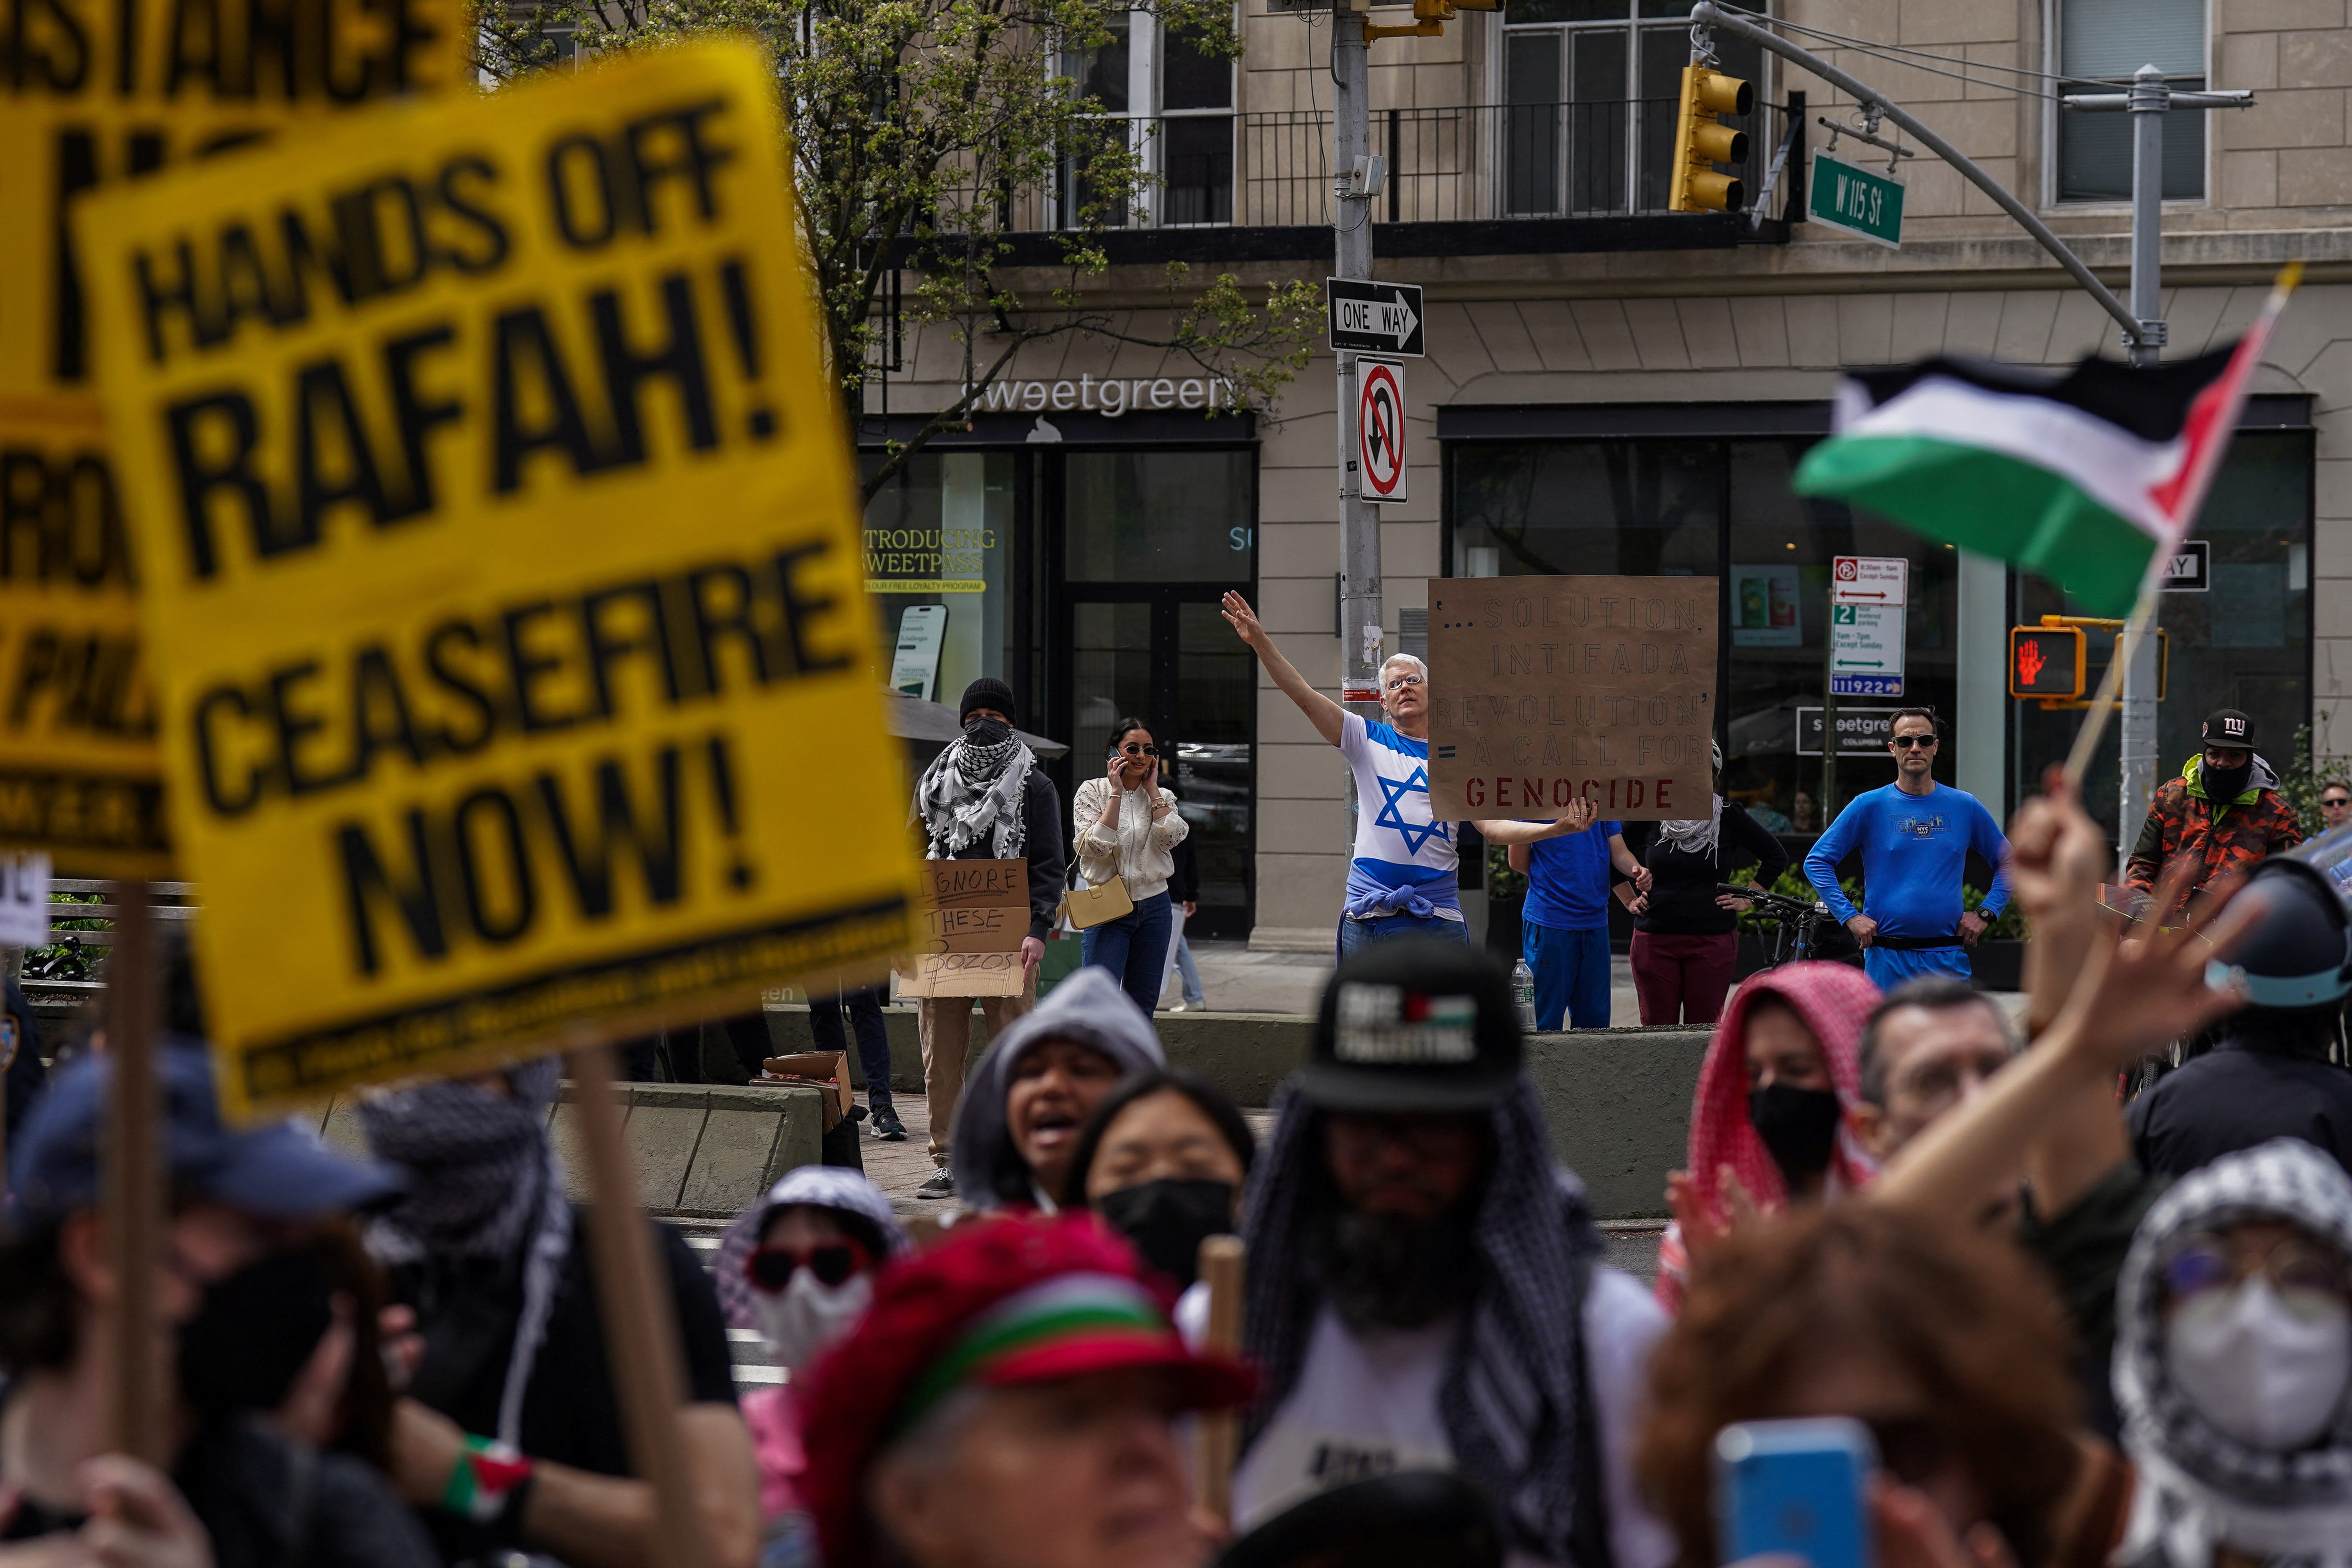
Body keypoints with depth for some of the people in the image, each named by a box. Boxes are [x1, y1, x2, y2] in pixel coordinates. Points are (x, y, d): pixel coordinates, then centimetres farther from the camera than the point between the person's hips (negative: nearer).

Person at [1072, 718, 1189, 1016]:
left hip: (1154, 908, 4)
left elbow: (1171, 839, -10)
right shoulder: (1092, 791, -1)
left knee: (1143, 1006, 8)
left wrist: (1152, 788, -4)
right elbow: (1098, 846, -15)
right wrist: (1116, 791, -13)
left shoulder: (1162, 797, 10)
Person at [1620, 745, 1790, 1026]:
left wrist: (1745, 899, 6)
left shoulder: (1729, 818, 1)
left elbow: (1777, 857, 11)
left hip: (1713, 940, -1)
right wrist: (1630, 900, 11)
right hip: (1655, 938, 1)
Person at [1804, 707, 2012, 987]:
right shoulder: (1869, 806, 2)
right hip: (1888, 961, -1)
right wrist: (1849, 916, -5)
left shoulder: (1966, 807, 8)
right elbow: (1817, 862, 4)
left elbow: (2007, 862, 18)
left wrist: (1985, 913, 5)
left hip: (1948, 961, 1)